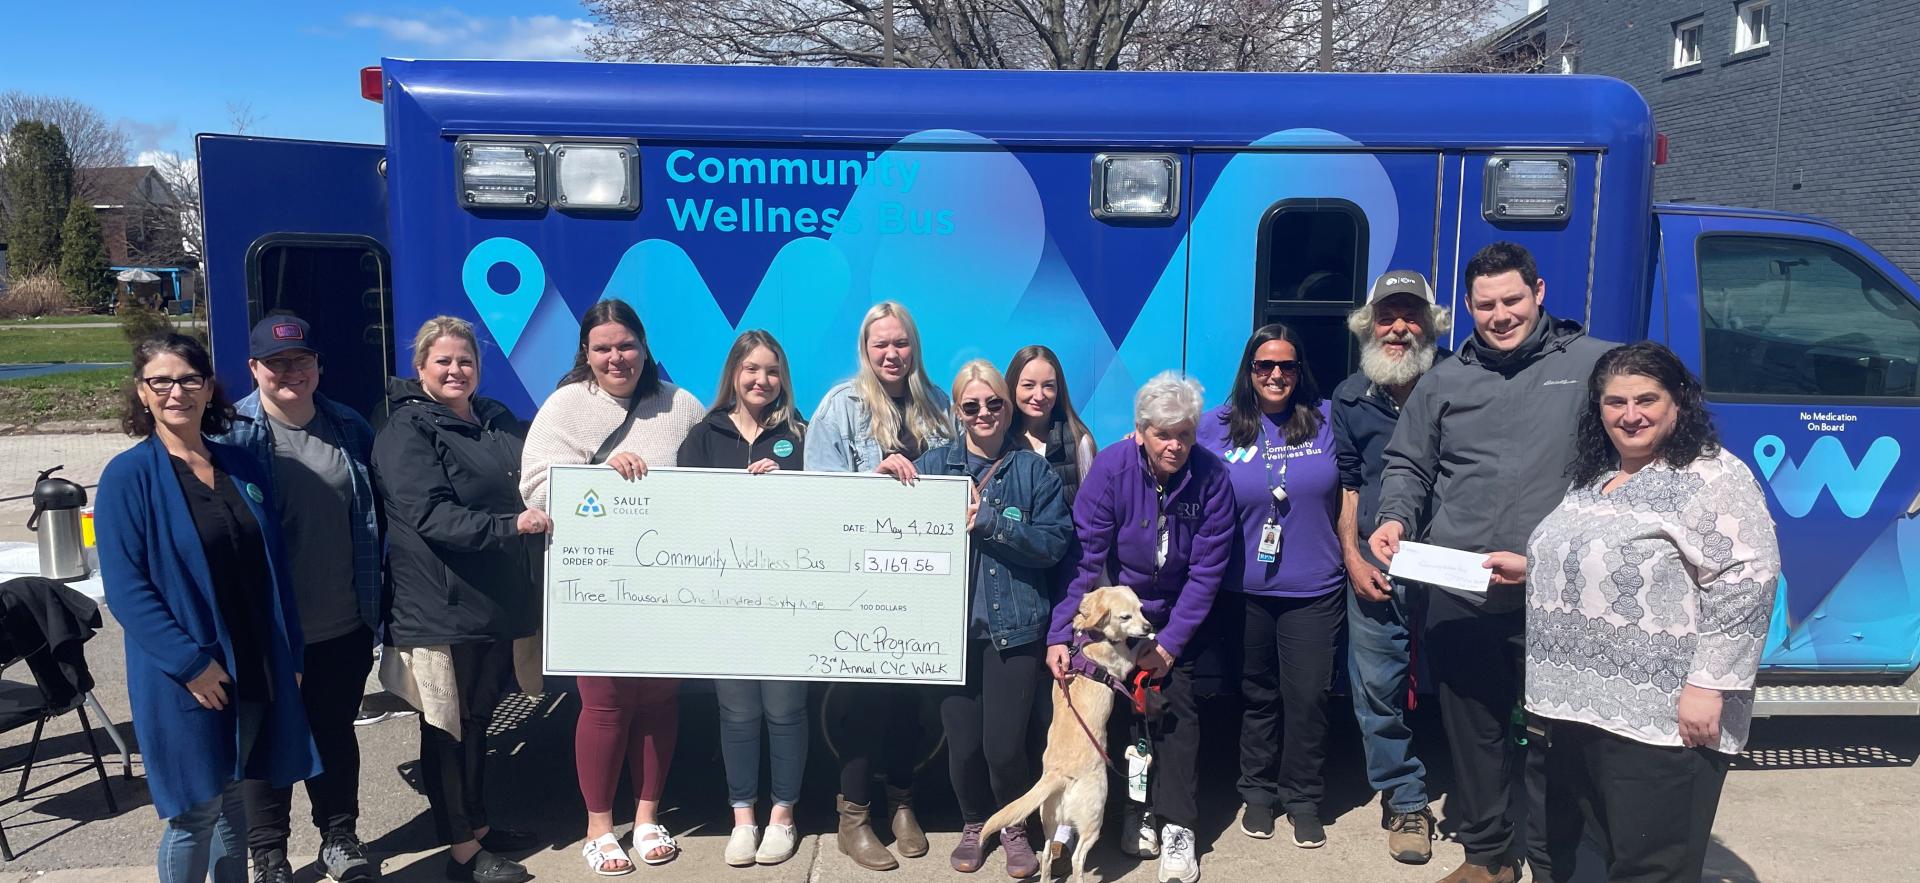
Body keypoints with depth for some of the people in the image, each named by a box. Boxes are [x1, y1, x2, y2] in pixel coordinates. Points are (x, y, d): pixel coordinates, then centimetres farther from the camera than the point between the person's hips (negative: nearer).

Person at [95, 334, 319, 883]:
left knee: (232, 799, 18)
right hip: (186, 677, -5)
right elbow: (125, 588, -14)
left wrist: (291, 655, 7)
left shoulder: (242, 467, 6)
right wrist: (191, 662, -20)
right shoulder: (128, 476, -10)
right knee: (195, 812, 5)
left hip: (256, 669, 5)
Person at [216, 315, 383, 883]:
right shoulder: (234, 434, -9)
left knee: (336, 731, 17)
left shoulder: (349, 429, 3)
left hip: (345, 627, 3)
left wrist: (376, 600, 9)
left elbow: (373, 518, 10)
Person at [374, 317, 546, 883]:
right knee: (449, 727, 5)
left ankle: (478, 824, 33)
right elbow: (430, 515, -22)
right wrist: (510, 525, -29)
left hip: (498, 600, 7)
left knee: (478, 719, 19)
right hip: (443, 607, -7)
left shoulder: (496, 420, 12)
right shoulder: (407, 431, -11)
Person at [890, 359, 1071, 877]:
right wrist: (885, 479, -14)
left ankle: (1014, 826, 26)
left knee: (1004, 745, -4)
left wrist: (988, 519, -14)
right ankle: (974, 824, 32)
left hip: (1015, 627, -1)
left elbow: (1055, 543, -7)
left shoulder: (1034, 470, 4)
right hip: (953, 625, 1)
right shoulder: (934, 464, 7)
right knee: (963, 744, 3)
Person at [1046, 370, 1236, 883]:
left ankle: (1177, 827, 0)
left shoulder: (1211, 477, -18)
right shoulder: (1110, 468, -20)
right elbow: (1085, 558, -20)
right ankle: (1134, 808, 14)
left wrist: (1170, 644, -17)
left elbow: (1207, 570, -15)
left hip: (1179, 613, 0)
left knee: (1175, 705, -9)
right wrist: (1061, 634, -25)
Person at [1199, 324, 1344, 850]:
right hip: (1245, 590, 1)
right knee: (1257, 696, 14)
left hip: (1313, 590, 0)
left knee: (1307, 697, 5)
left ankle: (1303, 800, 24)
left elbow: (1347, 493, 5)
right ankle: (1258, 792, 31)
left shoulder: (1327, 419, -1)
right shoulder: (1217, 427, -1)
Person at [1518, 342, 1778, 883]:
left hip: (1660, 718, -8)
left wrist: (1707, 685, -21)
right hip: (1578, 706, 8)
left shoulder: (1711, 477, -11)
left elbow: (1745, 582, -18)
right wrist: (1530, 568, 16)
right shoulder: (1594, 479, 15)